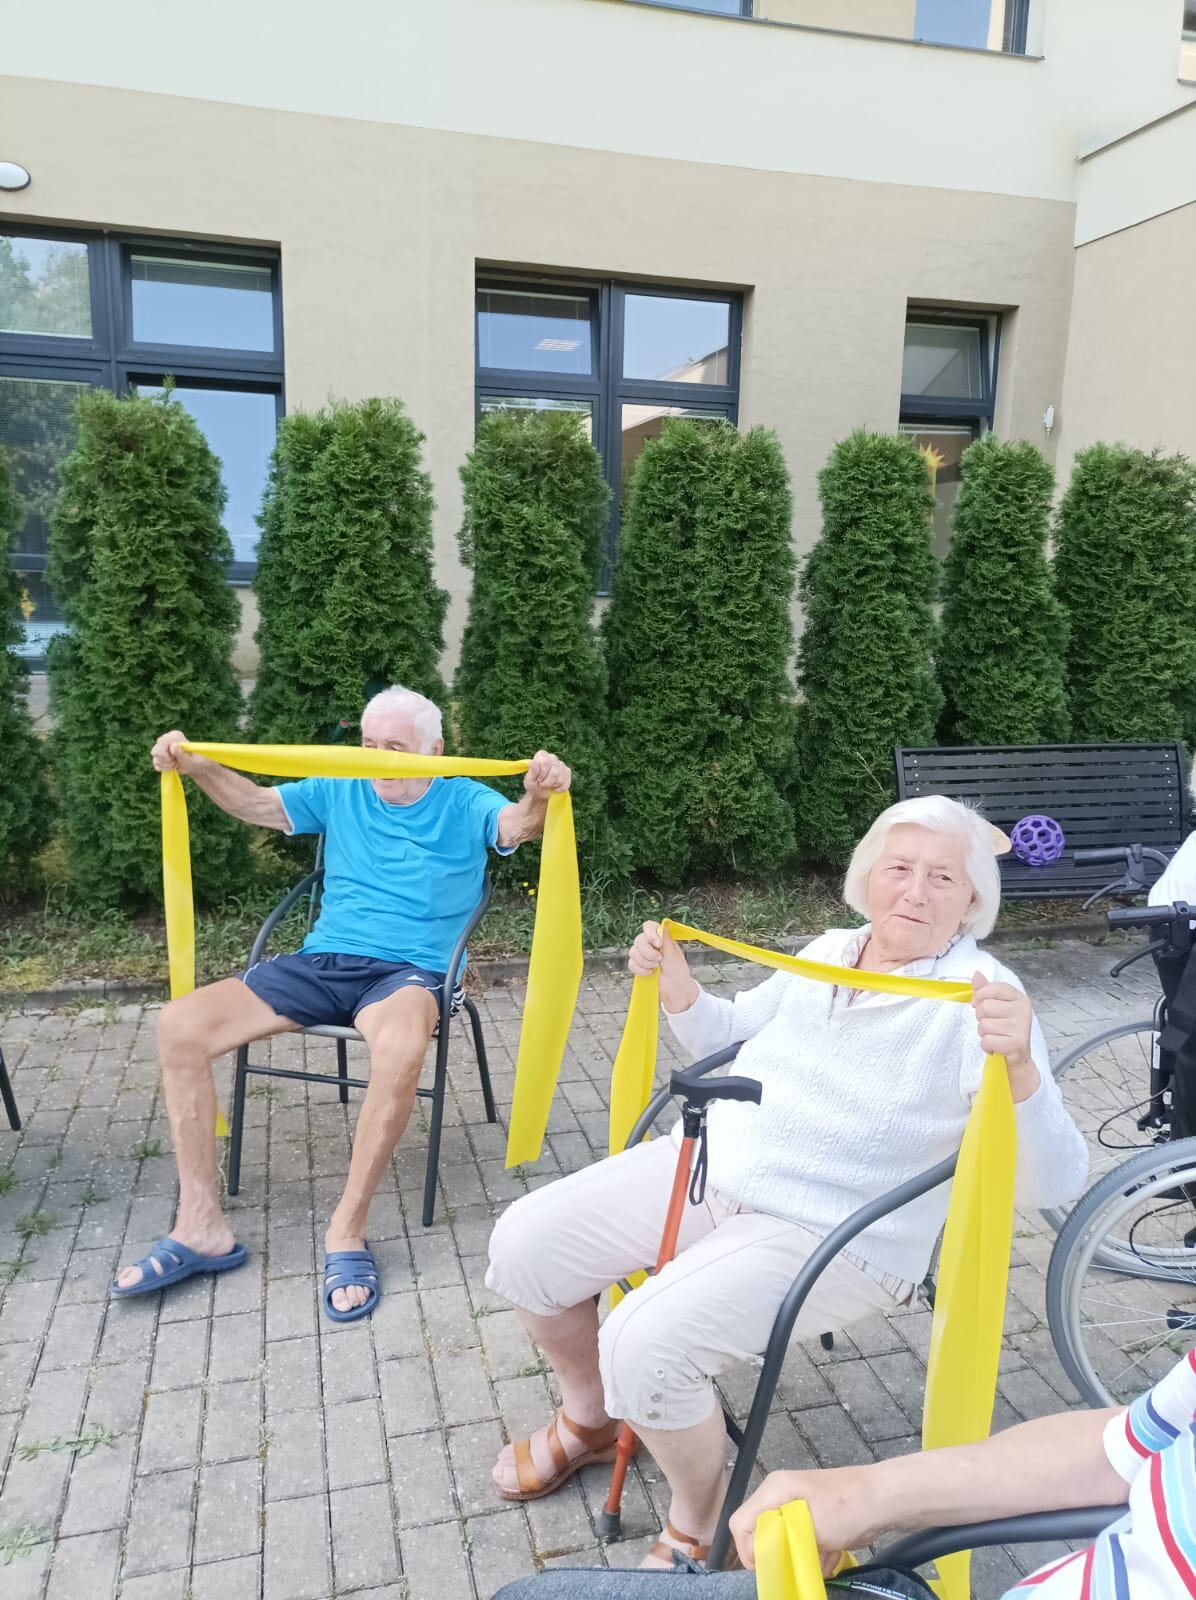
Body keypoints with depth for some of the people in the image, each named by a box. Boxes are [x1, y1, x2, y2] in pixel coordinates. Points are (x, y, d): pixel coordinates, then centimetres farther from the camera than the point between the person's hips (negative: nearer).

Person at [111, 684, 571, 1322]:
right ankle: (201, 1226, -8)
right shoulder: (340, 793, 14)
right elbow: (254, 802, 8)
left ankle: (346, 1229, -23)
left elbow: (518, 826, -17)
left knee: (401, 1045, -41)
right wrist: (195, 765, -11)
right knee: (180, 1023, -15)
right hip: (321, 961, 5)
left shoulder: (465, 804, 3)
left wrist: (539, 796, -41)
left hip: (409, 971, -4)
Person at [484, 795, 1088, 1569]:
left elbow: (1056, 1182, -23)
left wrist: (1019, 1063, -42)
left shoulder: (979, 998, -14)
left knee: (644, 1345, -27)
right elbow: (731, 1037, 21)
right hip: (709, 1166, 7)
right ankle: (589, 1420, 27)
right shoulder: (830, 951, 5)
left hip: (835, 1237, -6)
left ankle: (703, 1528, 5)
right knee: (525, 1245, -2)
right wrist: (677, 987, 1)